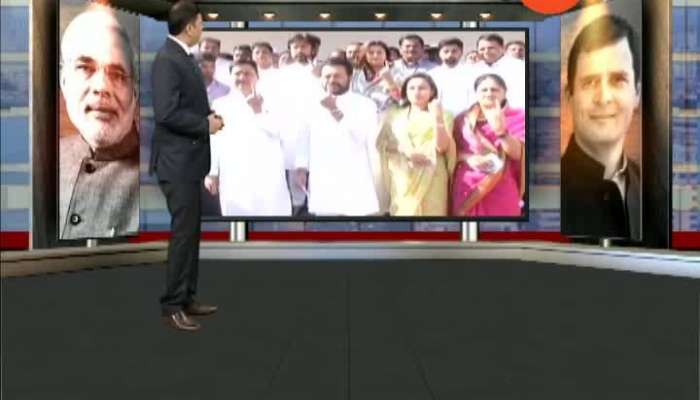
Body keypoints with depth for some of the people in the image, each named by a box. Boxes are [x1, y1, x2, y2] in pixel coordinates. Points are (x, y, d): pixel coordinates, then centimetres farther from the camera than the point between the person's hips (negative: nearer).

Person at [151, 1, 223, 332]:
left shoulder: (182, 56, 14)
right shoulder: (167, 59, -16)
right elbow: (167, 114, -24)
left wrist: (207, 117, 3)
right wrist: (206, 124, -15)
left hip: (188, 160, 10)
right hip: (177, 161, -10)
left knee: (191, 231, 13)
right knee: (183, 232, -4)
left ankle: (186, 297, 24)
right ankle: (172, 306, 8)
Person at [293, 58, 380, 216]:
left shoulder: (364, 104, 1)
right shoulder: (313, 107, 13)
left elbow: (360, 136, -13)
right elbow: (305, 140, 15)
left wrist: (336, 111, -15)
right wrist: (301, 168, 4)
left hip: (354, 183, -3)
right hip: (322, 183, 3)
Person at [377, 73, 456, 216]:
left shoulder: (442, 115, 8)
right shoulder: (395, 115, 13)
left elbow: (442, 147, -2)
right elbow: (382, 142, 3)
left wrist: (438, 118, -14)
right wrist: (406, 151, -12)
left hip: (431, 178, -1)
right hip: (403, 177, 1)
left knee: (430, 211, -6)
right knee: (404, 211, -4)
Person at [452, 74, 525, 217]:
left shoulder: (516, 117, 3)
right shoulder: (463, 119, 8)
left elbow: (517, 154, -8)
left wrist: (501, 129, -23)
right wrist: (468, 158, -13)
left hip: (501, 191, -1)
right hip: (466, 189, 1)